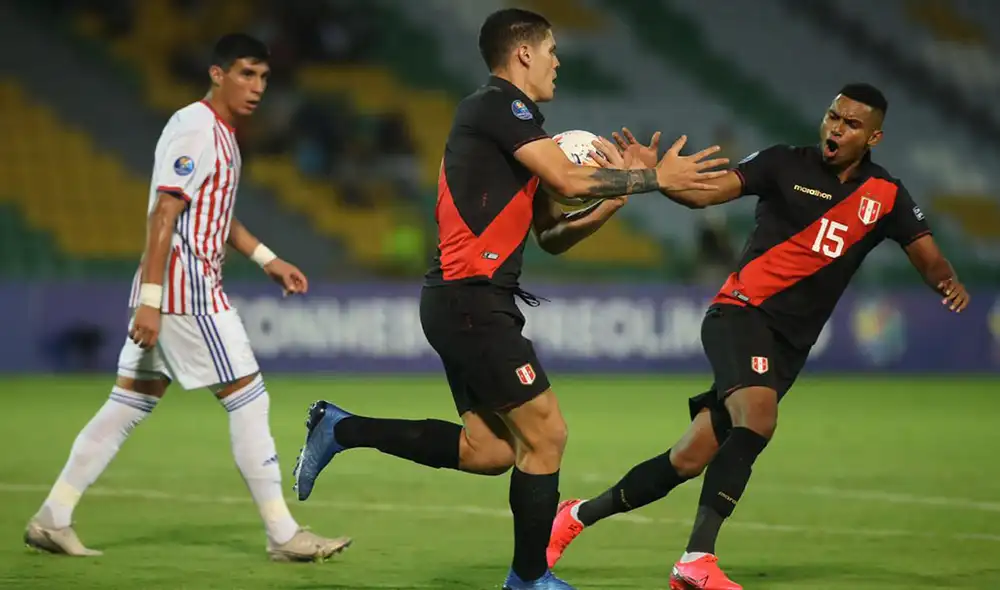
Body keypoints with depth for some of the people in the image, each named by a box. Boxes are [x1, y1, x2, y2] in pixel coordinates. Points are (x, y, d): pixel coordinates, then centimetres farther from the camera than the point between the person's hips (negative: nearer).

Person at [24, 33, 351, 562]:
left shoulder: (221, 134, 17)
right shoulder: (194, 129, -14)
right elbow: (163, 214, -20)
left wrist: (268, 260, 26)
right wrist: (149, 299, -25)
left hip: (174, 291, 10)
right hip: (184, 286, -10)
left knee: (130, 404, 10)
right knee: (248, 398, -6)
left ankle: (53, 519, 12)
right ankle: (283, 534, -1)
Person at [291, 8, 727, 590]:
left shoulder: (512, 118, 20)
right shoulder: (497, 105, -9)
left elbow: (552, 235, 20)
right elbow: (568, 177, -20)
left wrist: (609, 203, 5)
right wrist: (655, 177, -10)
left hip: (469, 304, 10)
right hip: (471, 299, -10)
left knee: (488, 449, 12)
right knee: (546, 435, -5)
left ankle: (341, 428, 18)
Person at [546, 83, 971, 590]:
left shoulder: (885, 197, 6)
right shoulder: (786, 165, -4)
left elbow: (927, 257, 2)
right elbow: (704, 192, -9)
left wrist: (947, 281, -21)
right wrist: (655, 173, -27)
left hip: (788, 347, 4)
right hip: (742, 311, -4)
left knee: (690, 460, 2)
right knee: (757, 419, -31)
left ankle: (581, 514, 23)